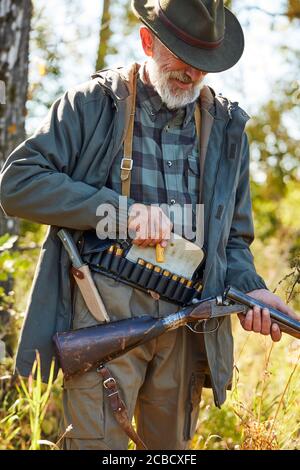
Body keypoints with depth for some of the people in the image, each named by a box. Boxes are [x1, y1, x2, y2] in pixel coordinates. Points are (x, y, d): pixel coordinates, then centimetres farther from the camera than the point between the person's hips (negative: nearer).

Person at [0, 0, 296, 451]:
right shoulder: (93, 104, 1)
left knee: (172, 445, 15)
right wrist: (121, 210, -15)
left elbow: (232, 237, 18)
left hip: (185, 324, 4)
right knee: (97, 443, -5)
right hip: (104, 313, -4)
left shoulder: (226, 126, 13)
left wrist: (250, 288, -3)